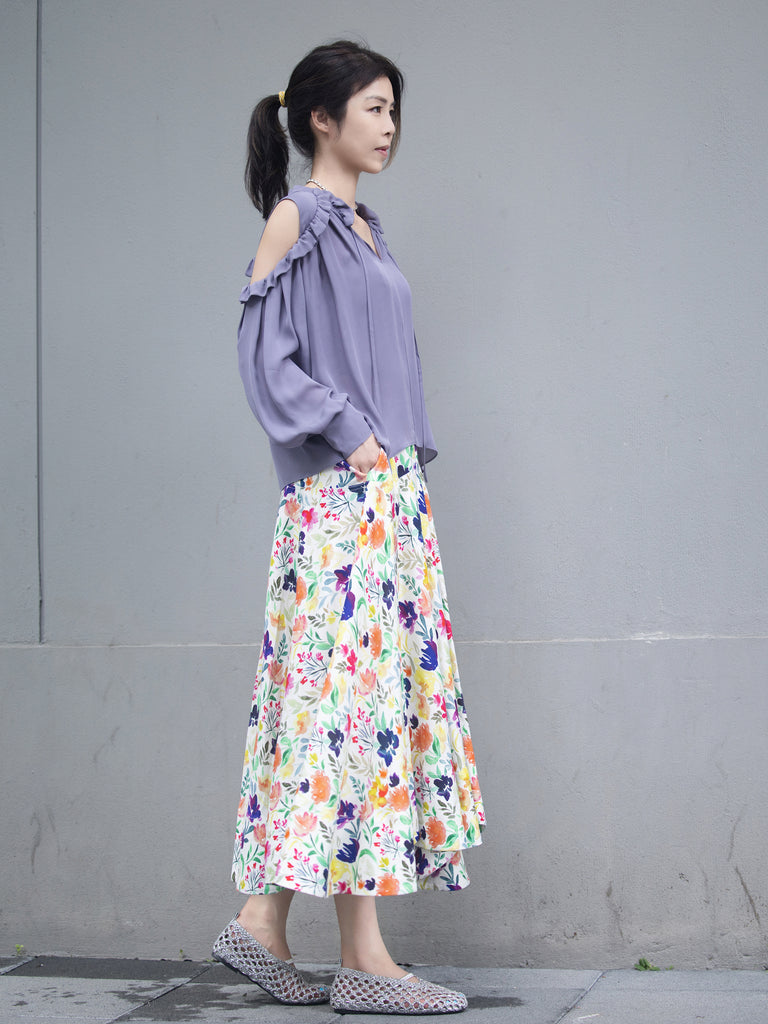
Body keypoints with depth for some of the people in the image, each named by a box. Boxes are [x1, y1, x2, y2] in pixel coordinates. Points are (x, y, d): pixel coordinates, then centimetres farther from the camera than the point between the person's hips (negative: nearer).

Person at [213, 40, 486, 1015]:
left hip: (391, 494, 9)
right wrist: (348, 435, -16)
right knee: (351, 696, -10)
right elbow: (264, 352, -12)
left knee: (389, 695, 6)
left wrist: (402, 458, 15)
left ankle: (264, 920, 11)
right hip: (338, 496, -9)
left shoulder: (361, 228, 21)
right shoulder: (297, 218, -4)